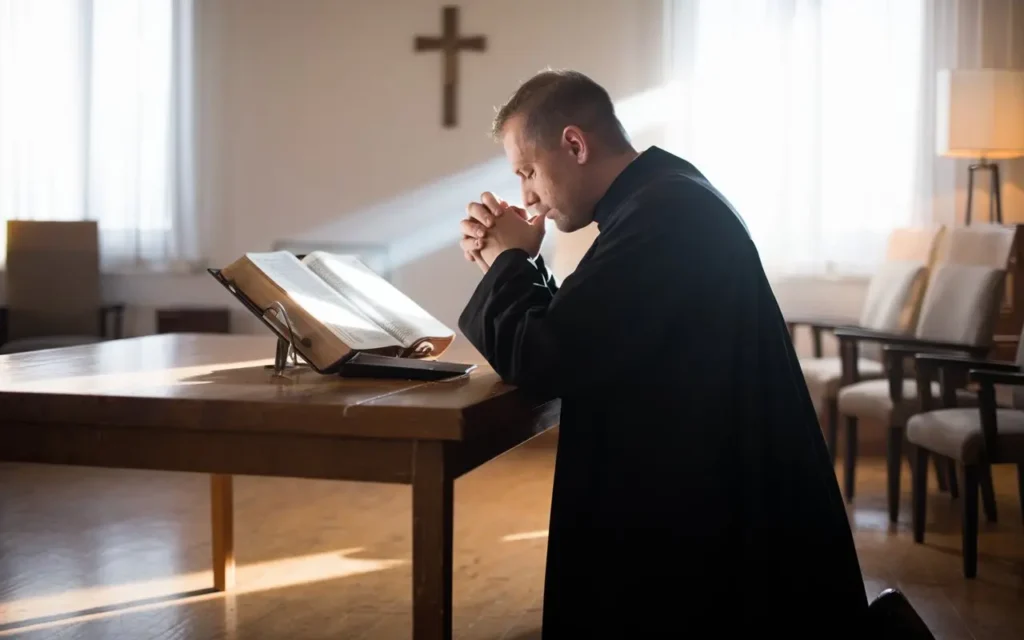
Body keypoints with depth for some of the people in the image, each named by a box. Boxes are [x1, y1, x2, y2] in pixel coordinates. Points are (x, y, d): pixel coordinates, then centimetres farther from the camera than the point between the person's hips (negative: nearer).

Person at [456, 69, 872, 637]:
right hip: (702, 496, 11)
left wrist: (510, 261, -7)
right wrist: (510, 266, 4)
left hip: (717, 518, -11)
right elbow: (572, 341, 17)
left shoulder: (663, 214, -23)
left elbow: (540, 362, -24)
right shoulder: (663, 199, 11)